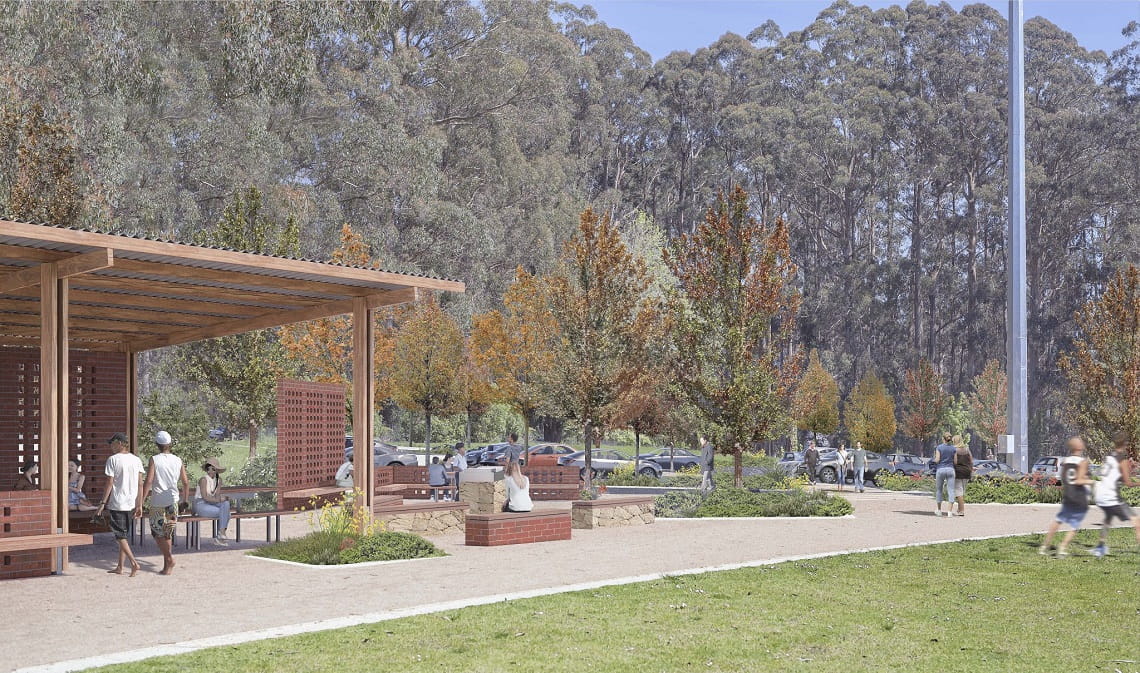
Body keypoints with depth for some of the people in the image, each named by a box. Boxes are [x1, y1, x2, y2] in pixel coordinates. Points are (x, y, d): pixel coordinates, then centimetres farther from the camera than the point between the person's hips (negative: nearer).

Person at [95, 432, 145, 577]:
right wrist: (139, 505, 6)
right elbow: (140, 484, 3)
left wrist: (103, 503, -3)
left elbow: (109, 484, -10)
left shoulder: (113, 460, -9)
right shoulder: (136, 460, 5)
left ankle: (134, 563, -13)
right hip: (131, 503, 6)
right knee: (124, 535, 15)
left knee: (120, 536, 1)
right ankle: (120, 567, 19)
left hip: (116, 503, -6)